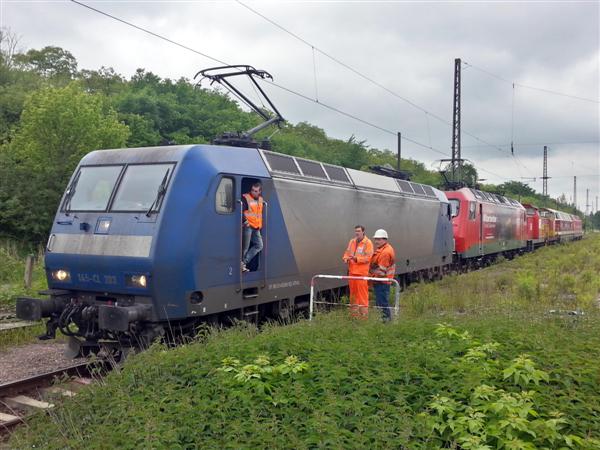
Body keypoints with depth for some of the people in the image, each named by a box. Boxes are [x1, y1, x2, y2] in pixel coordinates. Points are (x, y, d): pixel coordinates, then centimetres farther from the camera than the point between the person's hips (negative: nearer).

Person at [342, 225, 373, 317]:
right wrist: (346, 258, -3)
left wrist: (357, 259, -23)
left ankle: (363, 313, -1)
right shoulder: (351, 242, 15)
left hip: (362, 272, -6)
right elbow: (347, 253, 19)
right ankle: (354, 312, 20)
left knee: (362, 292, -6)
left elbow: (368, 257, -13)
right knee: (353, 292, 10)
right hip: (352, 271, 6)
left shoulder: (368, 243, -5)